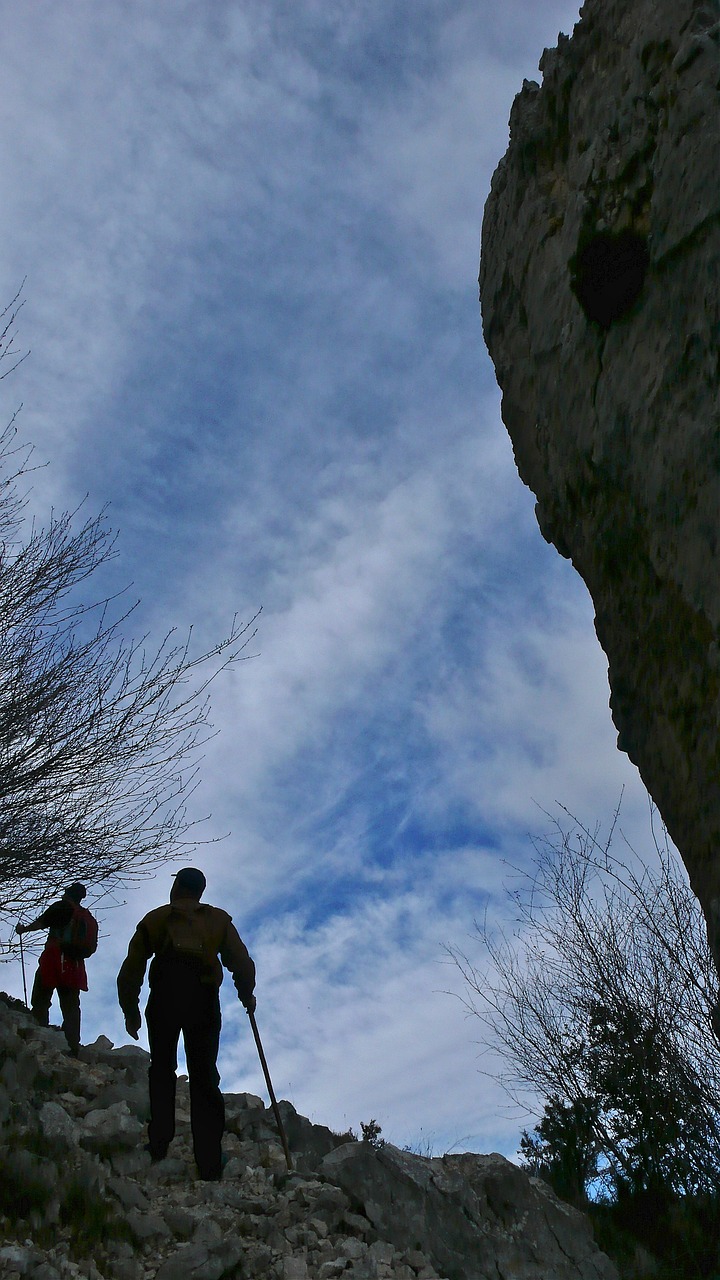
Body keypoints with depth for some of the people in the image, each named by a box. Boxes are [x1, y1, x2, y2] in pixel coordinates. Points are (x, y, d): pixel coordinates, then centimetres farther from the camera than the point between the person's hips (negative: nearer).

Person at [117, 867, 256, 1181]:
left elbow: (131, 970, 12)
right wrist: (246, 996, 27)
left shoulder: (155, 919, 14)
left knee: (161, 1070, 16)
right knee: (204, 1077, 4)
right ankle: (209, 1164, 1)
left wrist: (130, 1010, 22)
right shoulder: (218, 920, 15)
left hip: (164, 1000, 0)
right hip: (204, 1002, 0)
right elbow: (242, 964, 11)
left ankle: (158, 1146, 12)